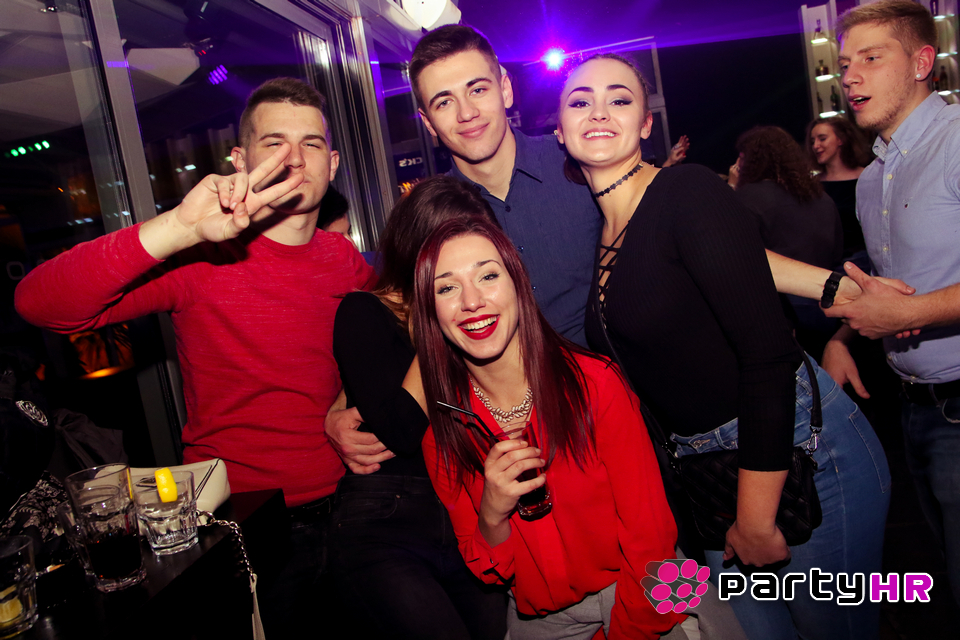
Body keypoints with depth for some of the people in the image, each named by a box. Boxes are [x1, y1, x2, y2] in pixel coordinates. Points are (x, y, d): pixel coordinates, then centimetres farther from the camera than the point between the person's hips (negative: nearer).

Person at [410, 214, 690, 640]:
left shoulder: (595, 382, -17)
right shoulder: (442, 435, -8)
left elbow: (648, 532, -9)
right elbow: (489, 573, -2)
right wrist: (492, 518, -21)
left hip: (637, 593, -2)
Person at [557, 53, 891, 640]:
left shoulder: (689, 192, -15)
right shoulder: (593, 233, 5)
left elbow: (768, 348, -21)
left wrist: (757, 517, -18)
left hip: (798, 449, -6)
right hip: (708, 470, 6)